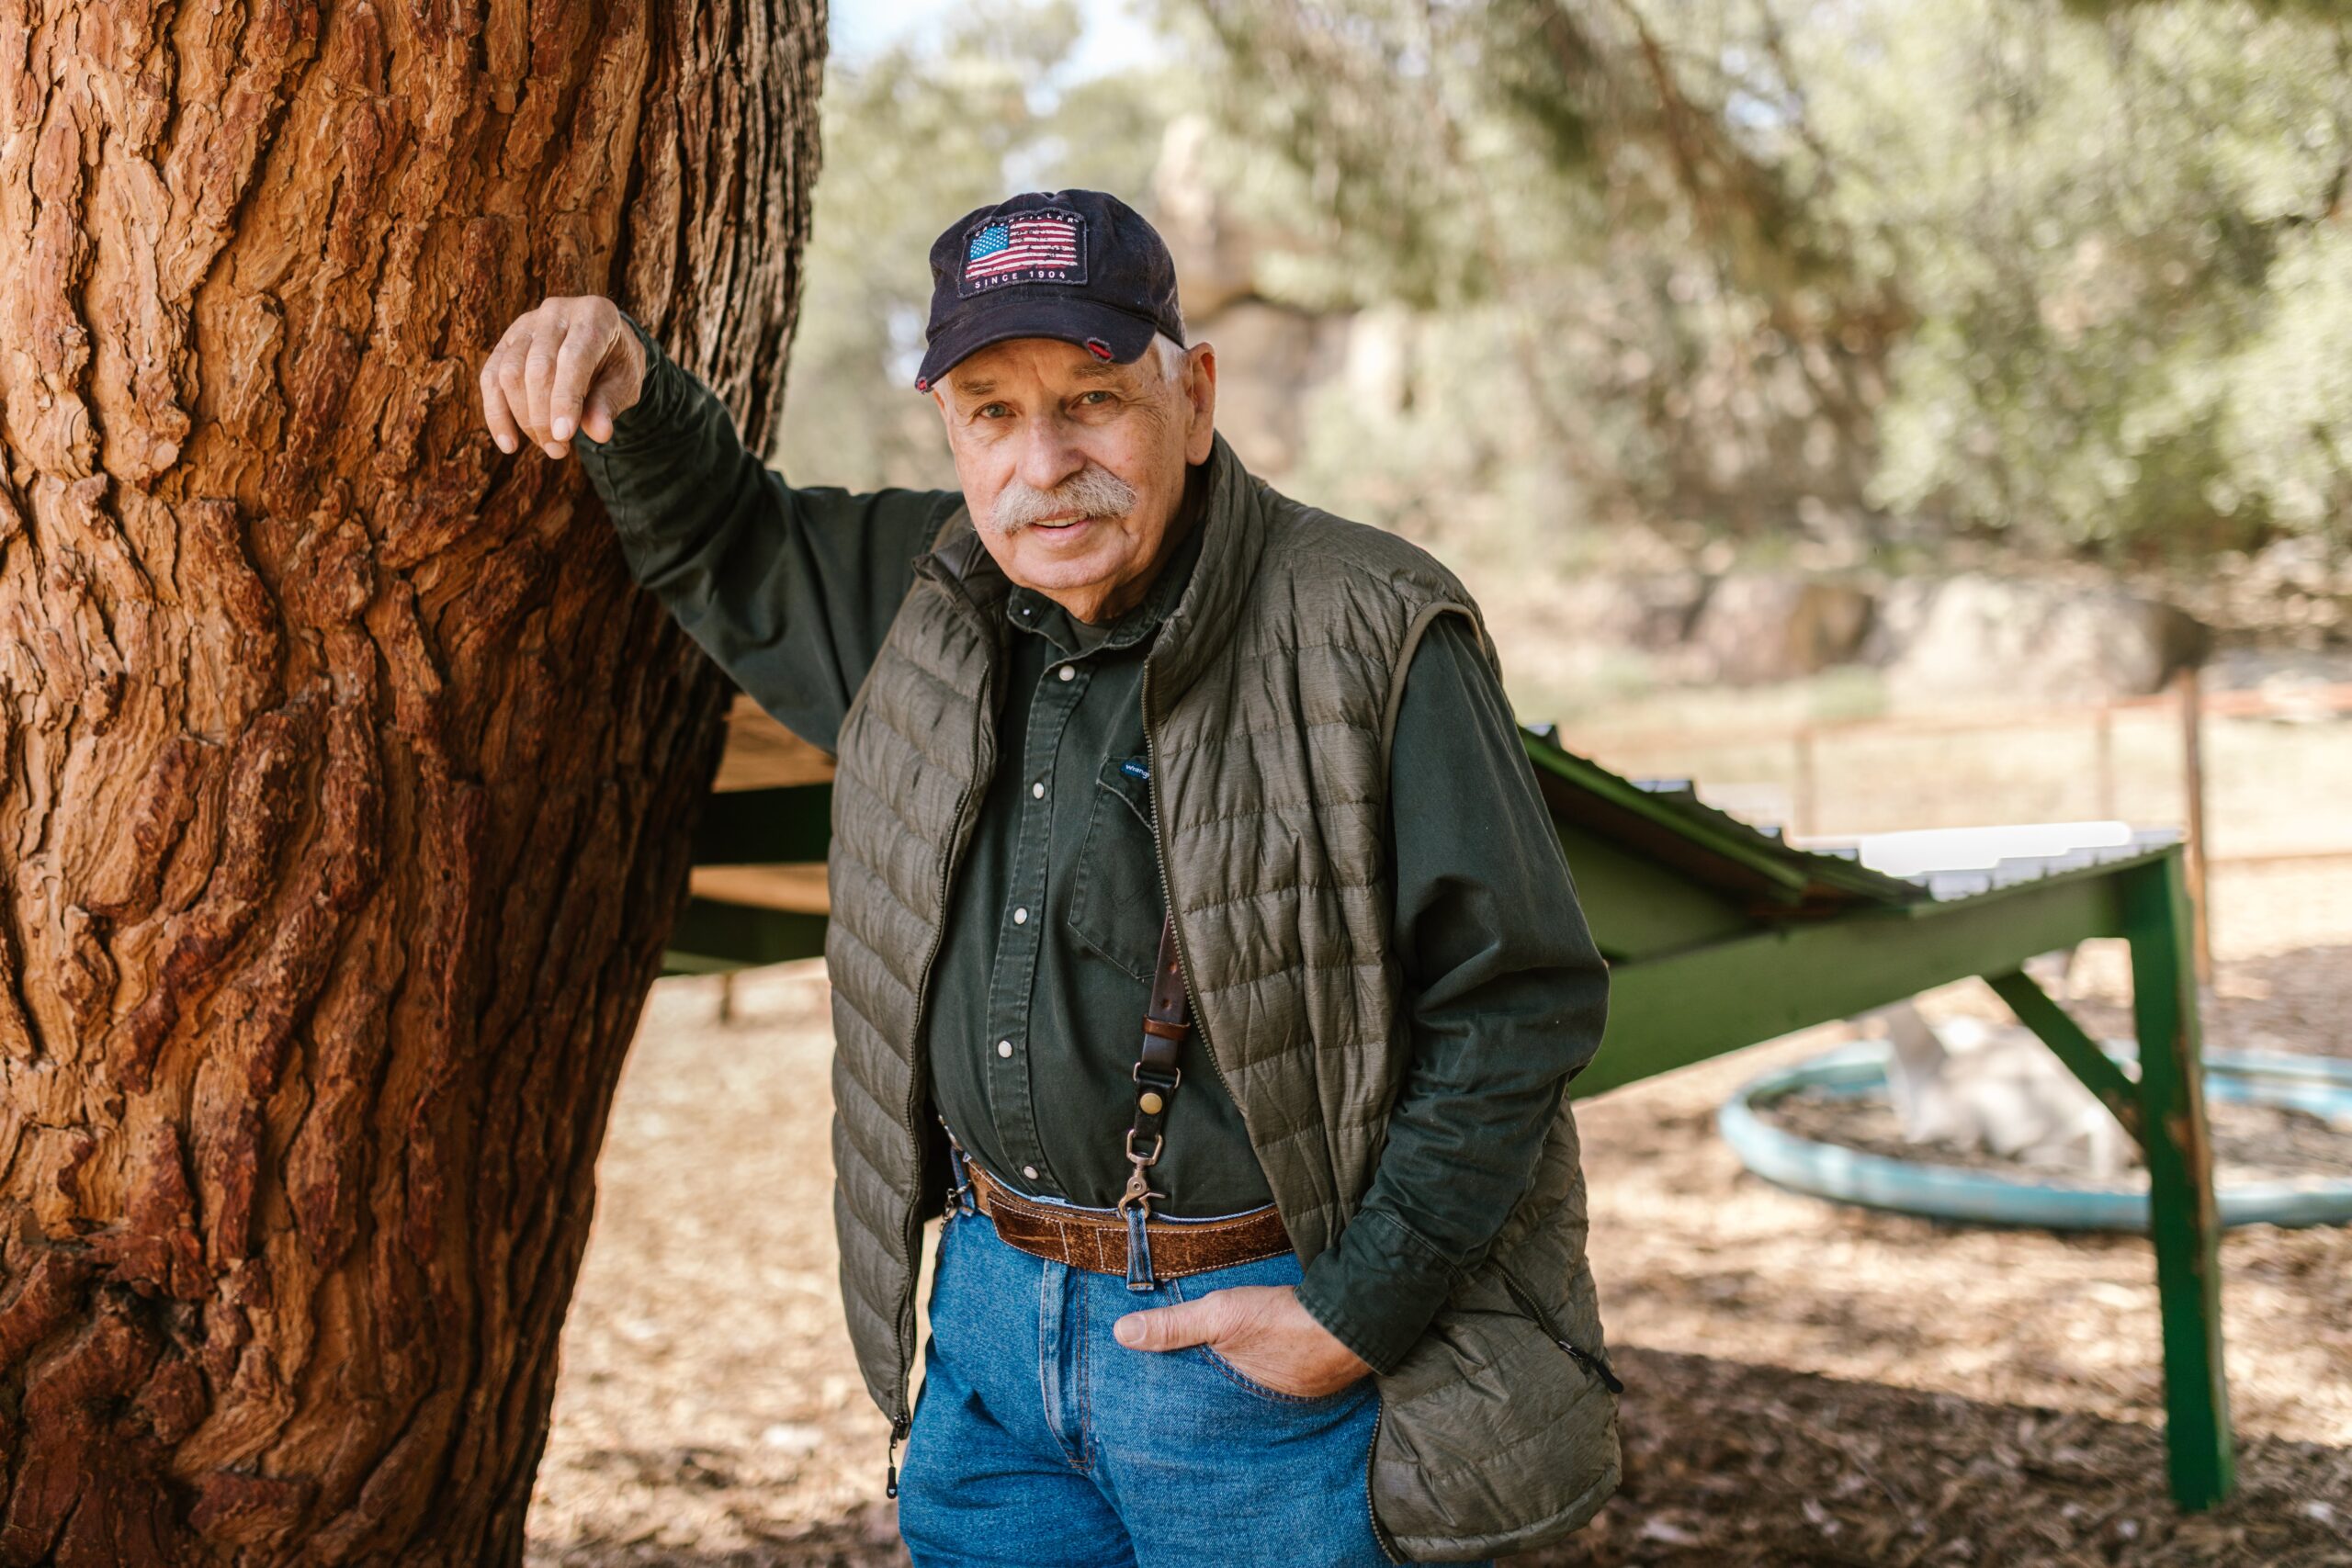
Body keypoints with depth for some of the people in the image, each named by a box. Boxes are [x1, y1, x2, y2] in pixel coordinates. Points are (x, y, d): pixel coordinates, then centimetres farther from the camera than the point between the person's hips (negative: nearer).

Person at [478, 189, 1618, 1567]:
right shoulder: (931, 599, 4)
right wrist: (631, 395, 0)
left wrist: (1359, 1309, -16)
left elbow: (1522, 999, -14)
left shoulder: (1371, 638, -15)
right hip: (992, 1312, 6)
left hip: (1258, 1339, -5)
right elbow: (725, 549, 22)